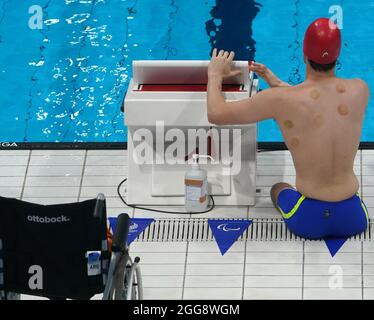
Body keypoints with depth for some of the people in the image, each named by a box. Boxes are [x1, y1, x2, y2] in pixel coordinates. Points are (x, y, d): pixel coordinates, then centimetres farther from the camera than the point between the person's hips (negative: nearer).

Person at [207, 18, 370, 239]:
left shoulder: (280, 99, -17)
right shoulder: (360, 90, -7)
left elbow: (216, 114, -7)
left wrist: (215, 75, 11)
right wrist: (278, 83, 21)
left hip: (309, 221, -3)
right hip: (353, 220, 3)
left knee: (279, 189, 35)